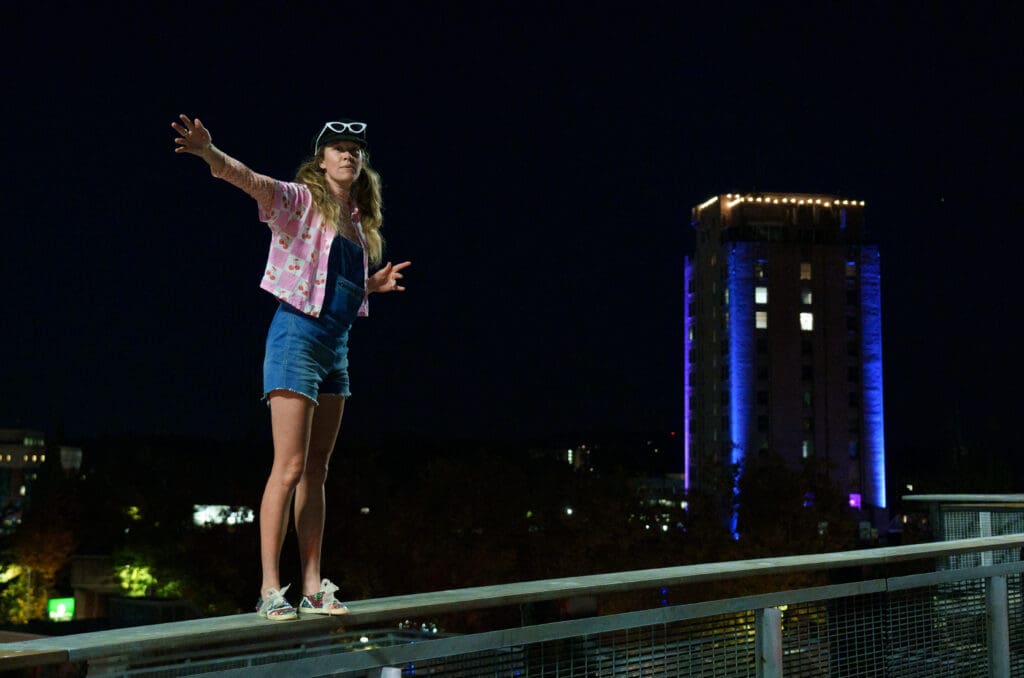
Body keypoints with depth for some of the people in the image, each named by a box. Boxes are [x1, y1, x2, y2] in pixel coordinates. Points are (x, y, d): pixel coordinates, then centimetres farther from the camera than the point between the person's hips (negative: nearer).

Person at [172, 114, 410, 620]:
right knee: (289, 468, -9)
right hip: (297, 336, -7)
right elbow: (251, 181, -25)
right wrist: (212, 155, -42)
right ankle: (270, 588, -3)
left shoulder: (355, 219, 16)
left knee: (316, 470, 8)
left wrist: (374, 284, 15)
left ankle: (312, 589, 13)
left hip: (335, 346, 8)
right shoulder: (299, 199, -5)